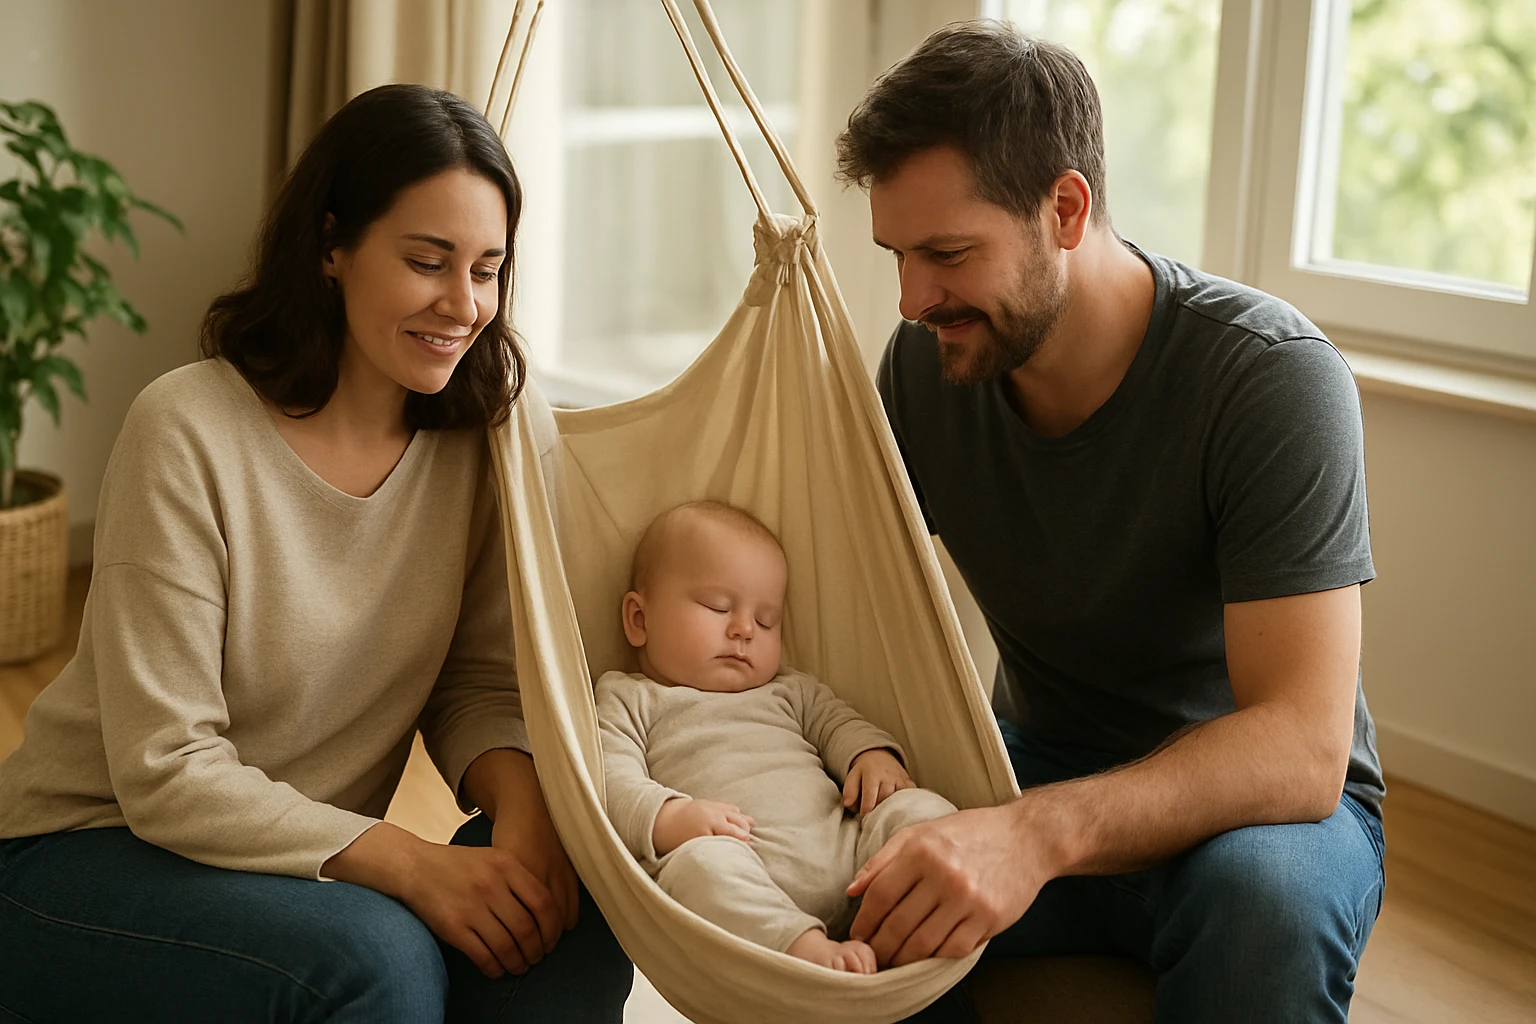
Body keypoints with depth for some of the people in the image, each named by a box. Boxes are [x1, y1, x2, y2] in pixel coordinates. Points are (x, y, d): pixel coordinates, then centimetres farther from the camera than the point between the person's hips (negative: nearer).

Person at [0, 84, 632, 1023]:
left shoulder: (472, 435, -2)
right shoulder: (190, 433, -19)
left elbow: (478, 682, 1)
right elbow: (168, 770, -21)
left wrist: (522, 807, -21)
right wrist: (409, 864, -29)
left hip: (312, 863, 5)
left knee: (573, 904, -21)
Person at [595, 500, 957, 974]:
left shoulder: (788, 692, 33)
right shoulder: (624, 699, 17)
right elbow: (610, 781, 3)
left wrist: (874, 754, 4)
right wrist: (668, 817, -18)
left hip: (843, 855, 5)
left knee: (923, 810, -16)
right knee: (702, 860, -38)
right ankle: (811, 949, -50)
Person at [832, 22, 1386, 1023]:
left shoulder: (1274, 377, -24)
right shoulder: (925, 362, -7)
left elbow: (1302, 750, -32)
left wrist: (1041, 831, -47)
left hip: (1260, 801, -3)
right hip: (1041, 764, 4)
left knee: (1261, 885, -39)